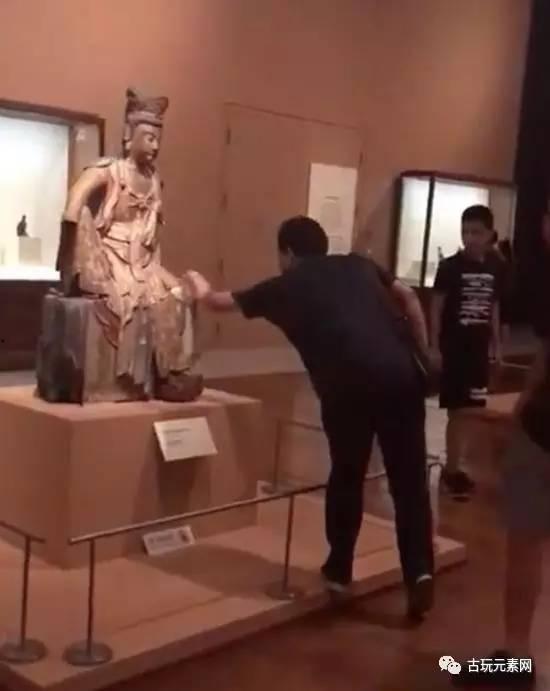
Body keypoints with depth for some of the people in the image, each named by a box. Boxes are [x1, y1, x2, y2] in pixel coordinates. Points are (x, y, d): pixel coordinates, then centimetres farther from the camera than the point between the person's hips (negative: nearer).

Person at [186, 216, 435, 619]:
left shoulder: (287, 285, 19)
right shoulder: (360, 266, 26)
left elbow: (222, 302, 33)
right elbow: (408, 298, 18)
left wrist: (202, 289, 54)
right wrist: (424, 352, 21)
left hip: (350, 382, -2)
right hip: (402, 373, 3)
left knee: (346, 476, 17)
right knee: (409, 477, 9)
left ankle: (339, 570, 28)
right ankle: (420, 570, 1)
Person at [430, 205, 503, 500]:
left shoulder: (495, 269, 4)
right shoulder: (450, 266, -9)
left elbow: (494, 309, 12)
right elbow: (436, 307, -7)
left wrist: (497, 347, 12)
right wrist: (434, 347, -10)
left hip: (479, 349, 5)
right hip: (452, 348, -5)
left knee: (468, 411, 10)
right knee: (457, 411, -2)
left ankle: (453, 468, 22)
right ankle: (452, 469, 8)